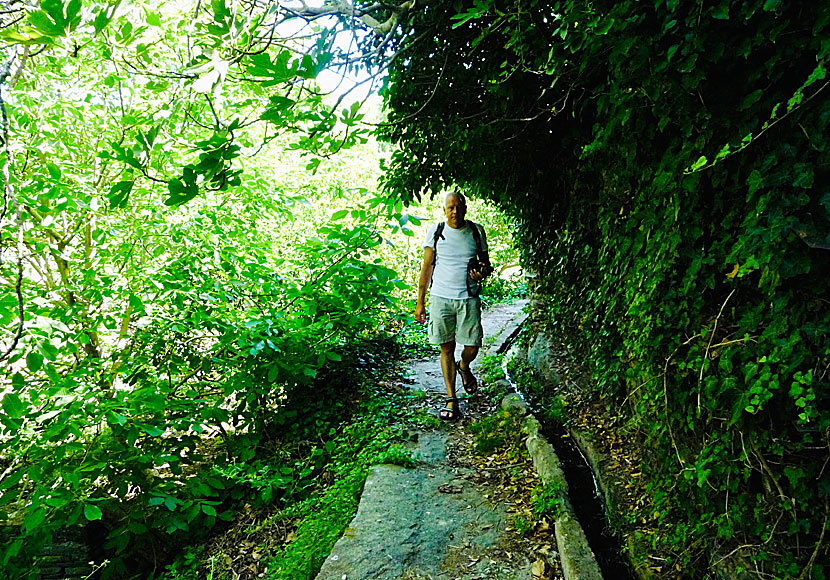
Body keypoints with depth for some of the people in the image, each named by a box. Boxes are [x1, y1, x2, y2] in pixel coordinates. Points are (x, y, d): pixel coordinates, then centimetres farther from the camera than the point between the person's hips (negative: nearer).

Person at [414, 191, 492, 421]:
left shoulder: (477, 231, 4)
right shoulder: (435, 232, 3)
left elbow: (486, 262, 14)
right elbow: (427, 267, 7)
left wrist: (482, 273, -11)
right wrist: (420, 302, 5)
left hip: (468, 298, 0)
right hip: (441, 298, 0)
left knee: (472, 346, 0)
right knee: (447, 348, 5)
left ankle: (463, 367, 37)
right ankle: (451, 400, 16)